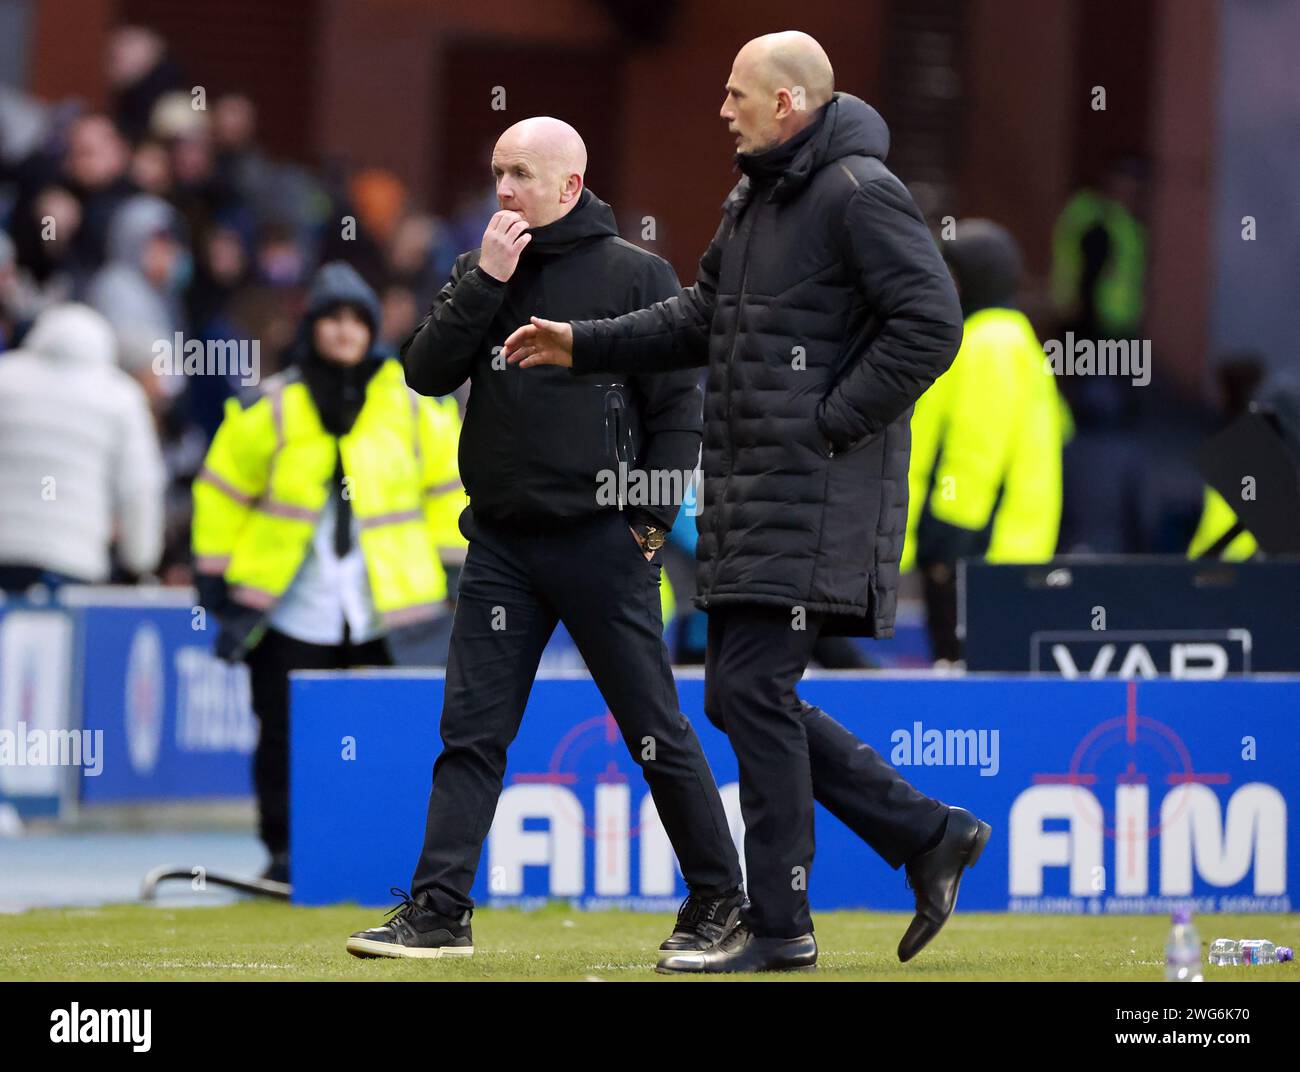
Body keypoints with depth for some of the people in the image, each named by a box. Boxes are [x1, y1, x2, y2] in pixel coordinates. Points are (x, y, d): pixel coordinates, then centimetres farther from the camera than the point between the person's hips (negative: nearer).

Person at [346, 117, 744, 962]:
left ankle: (720, 901, 11)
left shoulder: (636, 275, -2)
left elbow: (679, 408, -2)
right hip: (501, 543, 4)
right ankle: (438, 913, -1)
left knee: (657, 732, 2)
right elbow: (427, 373, 0)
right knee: (471, 731, -1)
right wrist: (484, 282, -9)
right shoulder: (483, 273, 11)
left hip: (603, 543, -4)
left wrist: (651, 522, -7)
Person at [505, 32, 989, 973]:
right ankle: (928, 835, 17)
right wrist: (583, 347, 20)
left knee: (752, 691, -11)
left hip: (819, 492, -10)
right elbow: (701, 320, 28)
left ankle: (778, 924, -4)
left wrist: (831, 423, -17)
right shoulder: (754, 201, 18)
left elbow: (930, 323, -19)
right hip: (752, 494, 10)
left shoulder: (860, 195, -12)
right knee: (743, 699, 9)